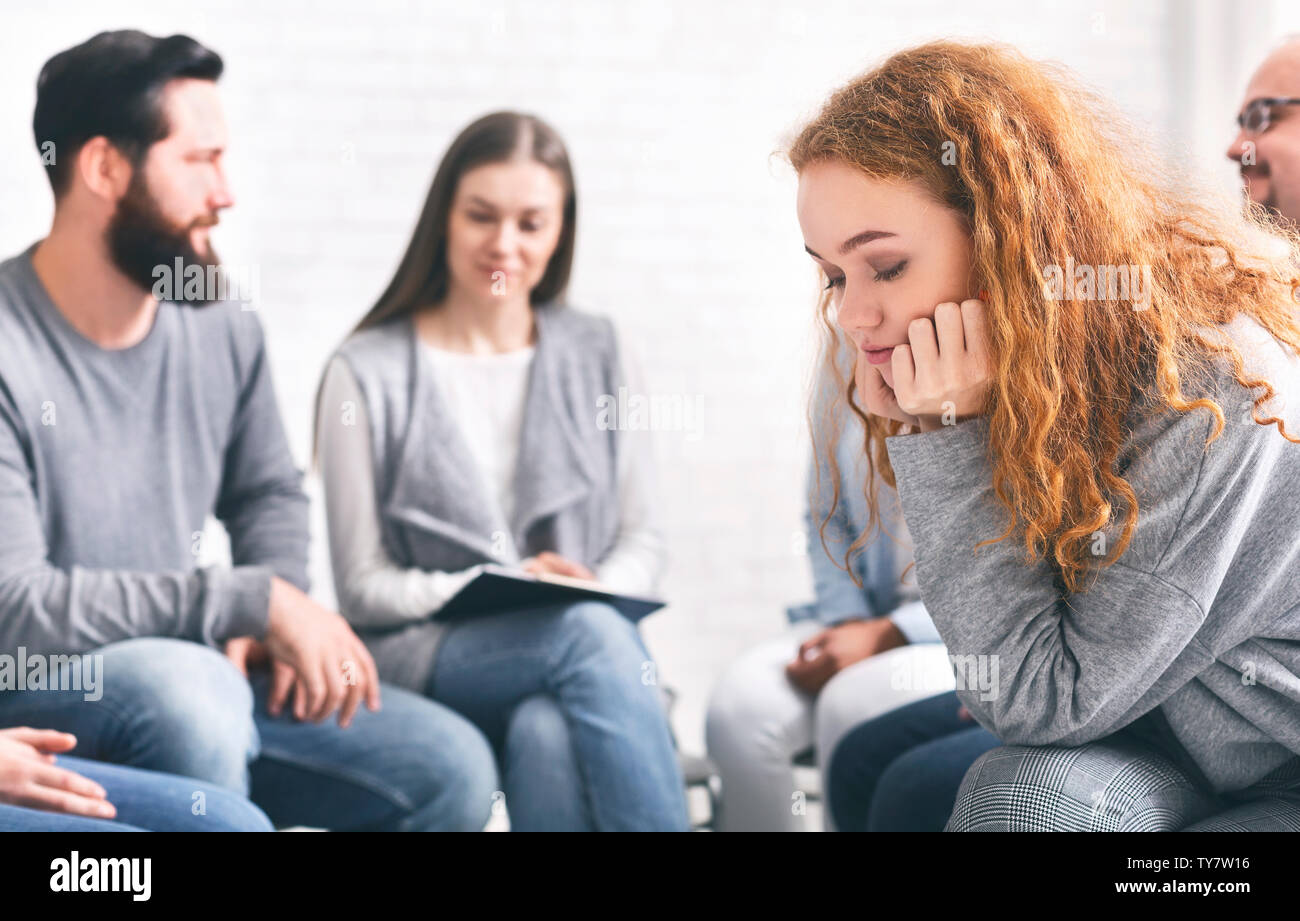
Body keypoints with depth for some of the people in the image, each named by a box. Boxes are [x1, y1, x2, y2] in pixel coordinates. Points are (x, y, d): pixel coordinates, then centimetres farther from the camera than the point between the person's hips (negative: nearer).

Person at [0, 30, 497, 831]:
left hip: (197, 678, 7)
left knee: (451, 767, -5)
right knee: (185, 683, -38)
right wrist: (256, 601, -25)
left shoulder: (224, 327, -1)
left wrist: (279, 620, -5)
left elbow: (269, 492, 17)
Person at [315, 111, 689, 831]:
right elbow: (363, 587, 2)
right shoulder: (366, 374, 3)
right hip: (426, 657, -2)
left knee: (547, 736, -35)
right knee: (591, 634, -34)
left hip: (583, 632, 2)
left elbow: (642, 541, 14)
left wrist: (594, 592, -9)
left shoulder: (598, 357, 14)